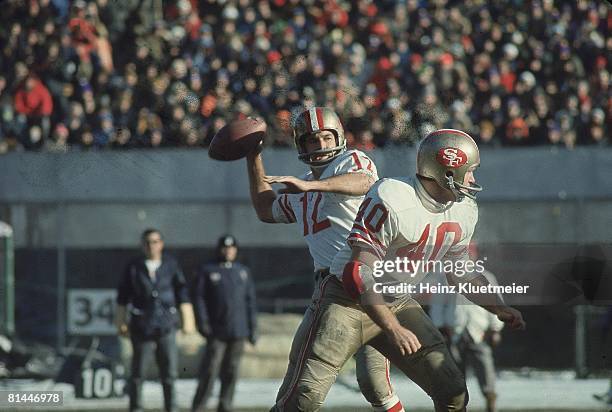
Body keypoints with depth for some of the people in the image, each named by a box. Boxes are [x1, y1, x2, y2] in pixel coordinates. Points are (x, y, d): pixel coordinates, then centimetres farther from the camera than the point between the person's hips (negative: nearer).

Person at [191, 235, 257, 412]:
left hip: (238, 331, 3)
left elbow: (250, 301, 13)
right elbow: (199, 298, -1)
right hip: (217, 331, -3)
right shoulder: (207, 271, 4)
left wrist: (252, 328, 9)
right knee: (210, 370, -10)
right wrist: (202, 322, -13)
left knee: (231, 371, 3)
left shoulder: (243, 272, 14)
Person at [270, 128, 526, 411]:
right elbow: (359, 275, -25)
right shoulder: (391, 201, -25)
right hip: (350, 299, -7)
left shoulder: (463, 212, 0)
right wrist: (394, 329, -29)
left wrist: (499, 309, 8)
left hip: (398, 304, 7)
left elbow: (461, 271, 17)